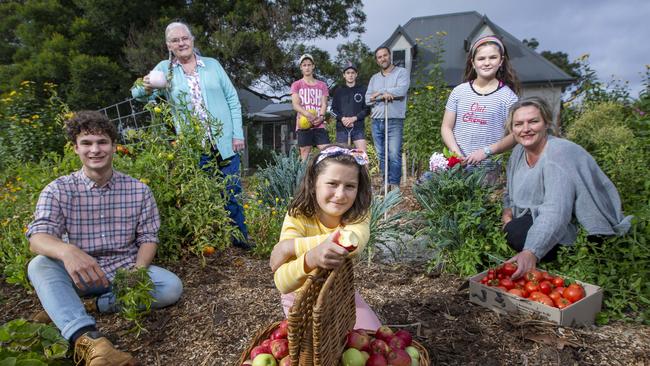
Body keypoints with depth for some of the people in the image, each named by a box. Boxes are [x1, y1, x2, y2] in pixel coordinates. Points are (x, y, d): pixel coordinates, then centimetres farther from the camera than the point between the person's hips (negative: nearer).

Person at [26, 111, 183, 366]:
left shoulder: (139, 190, -3)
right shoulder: (58, 191, -5)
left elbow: (148, 237, -2)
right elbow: (38, 237, -20)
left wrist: (138, 272, -22)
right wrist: (67, 251, -44)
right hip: (80, 276, 0)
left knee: (172, 287, -24)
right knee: (40, 265, -29)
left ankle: (69, 309, -18)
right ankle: (88, 340, -48)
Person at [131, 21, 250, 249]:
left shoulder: (212, 64, 8)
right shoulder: (164, 69, 7)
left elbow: (232, 99, 7)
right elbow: (141, 95, -2)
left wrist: (238, 134, -1)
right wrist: (146, 88, -27)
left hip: (225, 144, 0)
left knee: (232, 193, 3)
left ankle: (241, 239, 18)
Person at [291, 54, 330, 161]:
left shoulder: (322, 85, 15)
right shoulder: (296, 85, 8)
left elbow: (324, 104, 7)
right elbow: (295, 104, -3)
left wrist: (321, 117, -15)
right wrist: (308, 115, -20)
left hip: (319, 125, 2)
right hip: (303, 125, -2)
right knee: (305, 152, -2)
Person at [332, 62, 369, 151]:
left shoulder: (362, 90, 8)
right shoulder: (339, 91, 12)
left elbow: (367, 109, 3)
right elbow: (333, 109, 9)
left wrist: (354, 118, -11)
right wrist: (342, 118, -9)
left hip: (358, 128, -1)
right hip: (342, 127, 1)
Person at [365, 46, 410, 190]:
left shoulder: (401, 72, 4)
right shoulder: (374, 78, 18)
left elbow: (402, 90, -15)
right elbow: (368, 99, 7)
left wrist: (378, 93, -8)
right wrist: (385, 95, -12)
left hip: (394, 121, -5)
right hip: (377, 121, 5)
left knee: (394, 155, -12)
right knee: (381, 155, 7)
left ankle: (394, 184, -5)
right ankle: (385, 183, 15)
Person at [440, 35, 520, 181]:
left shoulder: (508, 96, 1)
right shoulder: (459, 91, 6)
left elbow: (514, 135, -1)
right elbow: (446, 127, 6)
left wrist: (486, 151, -14)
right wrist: (456, 151, -9)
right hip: (456, 164, 2)